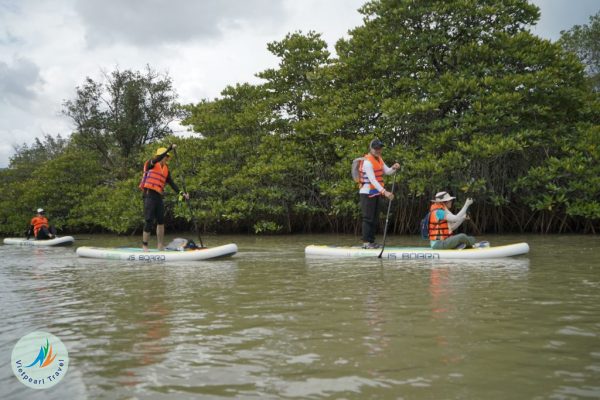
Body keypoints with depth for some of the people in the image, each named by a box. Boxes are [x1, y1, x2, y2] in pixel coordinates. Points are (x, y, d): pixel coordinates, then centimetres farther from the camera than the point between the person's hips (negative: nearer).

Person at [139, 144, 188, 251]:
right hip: (149, 195, -7)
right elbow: (158, 158, -23)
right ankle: (144, 246, 1)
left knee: (161, 221, 8)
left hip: (158, 196, 7)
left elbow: (171, 183, 11)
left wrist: (182, 193, 1)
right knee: (149, 221, -8)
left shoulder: (166, 169, 15)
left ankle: (160, 246, 14)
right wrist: (170, 148, -25)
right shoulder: (151, 164, -2)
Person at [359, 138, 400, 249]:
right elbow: (373, 180, -26)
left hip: (376, 193, 9)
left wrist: (394, 168, -15)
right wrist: (384, 192, -34)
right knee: (368, 218, -7)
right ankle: (366, 242, -2)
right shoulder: (367, 162, -19)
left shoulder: (379, 159, 11)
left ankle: (371, 241, 18)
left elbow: (387, 171, 7)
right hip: (367, 193, -9)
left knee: (375, 218, 11)